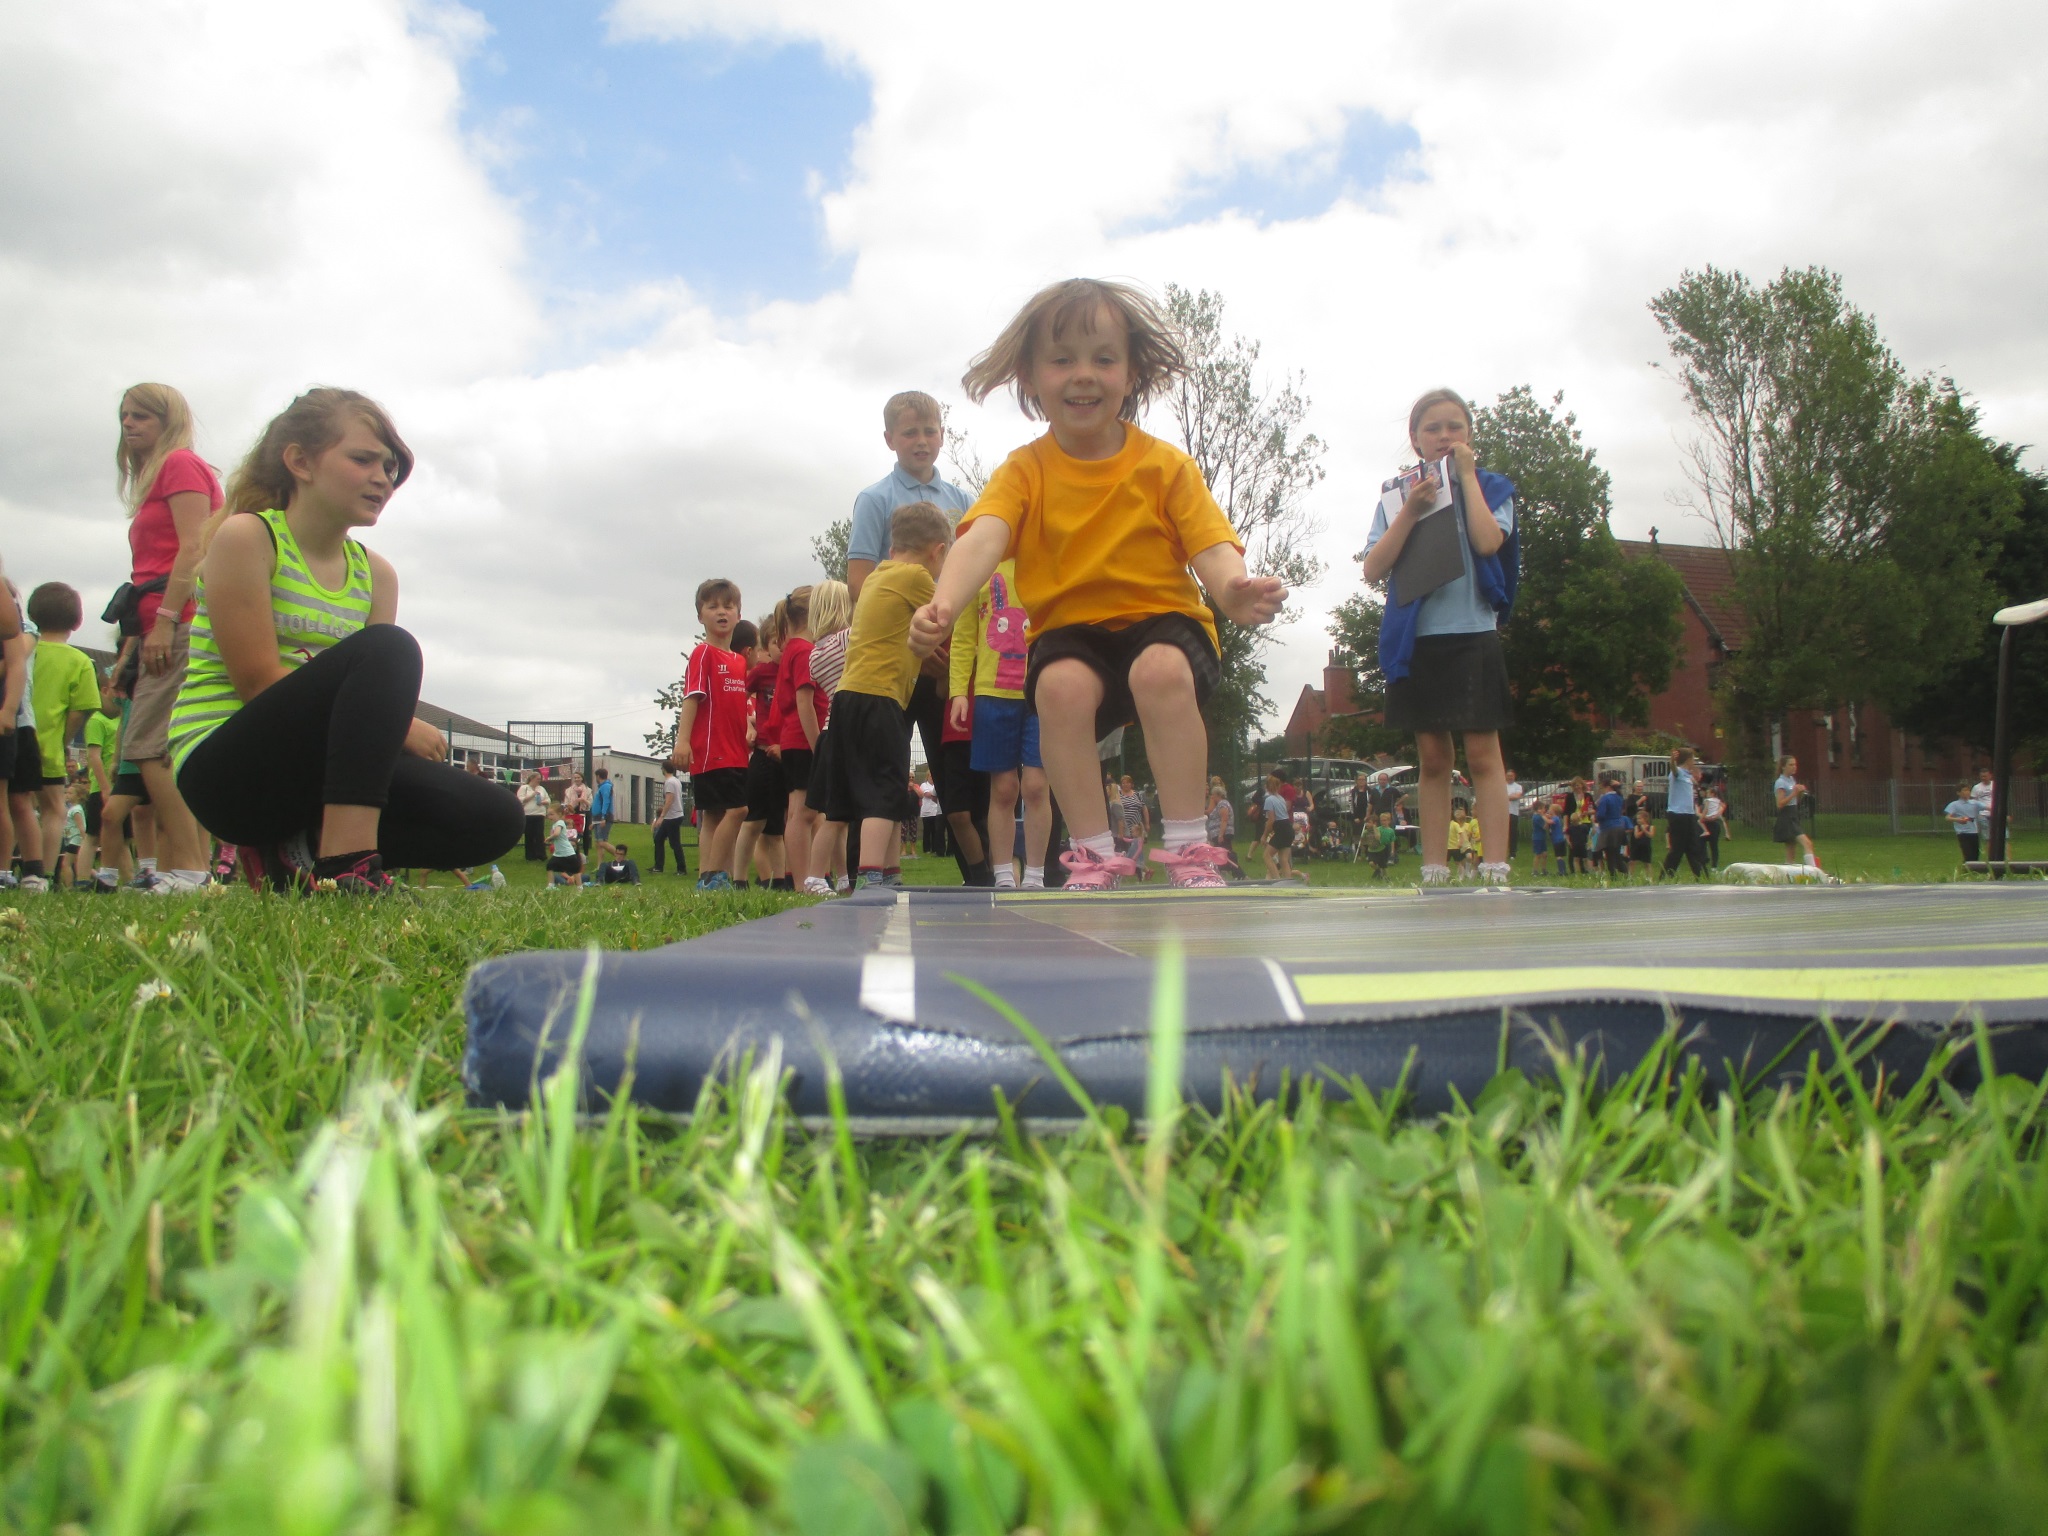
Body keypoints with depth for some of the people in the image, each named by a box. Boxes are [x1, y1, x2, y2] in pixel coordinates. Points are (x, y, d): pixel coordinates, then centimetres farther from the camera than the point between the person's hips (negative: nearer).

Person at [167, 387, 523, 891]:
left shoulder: (375, 574, 12)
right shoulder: (245, 537, -6)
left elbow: (381, 690, 2)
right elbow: (260, 682, -15)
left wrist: (396, 725, -22)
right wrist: (398, 727, -19)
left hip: (315, 771, 6)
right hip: (225, 769, -6)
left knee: (493, 818, -13)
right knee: (387, 649, -30)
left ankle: (296, 854, -5)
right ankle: (347, 864, -36)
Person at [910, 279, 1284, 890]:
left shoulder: (1165, 466, -2)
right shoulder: (1025, 470, -2)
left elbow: (1212, 547, -11)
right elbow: (983, 538, -20)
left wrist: (1236, 592, -38)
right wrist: (945, 602, -43)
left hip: (1162, 618, 0)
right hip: (1071, 632, 1)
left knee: (1162, 671, -35)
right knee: (1061, 684, -33)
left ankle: (1187, 846, -22)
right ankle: (1094, 852, -19)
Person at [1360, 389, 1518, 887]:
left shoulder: (1490, 487, 7)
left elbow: (1487, 541, -14)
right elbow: (1374, 569, -1)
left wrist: (1466, 474, -5)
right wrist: (1411, 509, -11)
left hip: (1473, 635, -2)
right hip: (1416, 640, 2)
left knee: (1482, 755, -6)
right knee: (1432, 758, 6)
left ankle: (1496, 872, -6)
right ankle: (1434, 874, 10)